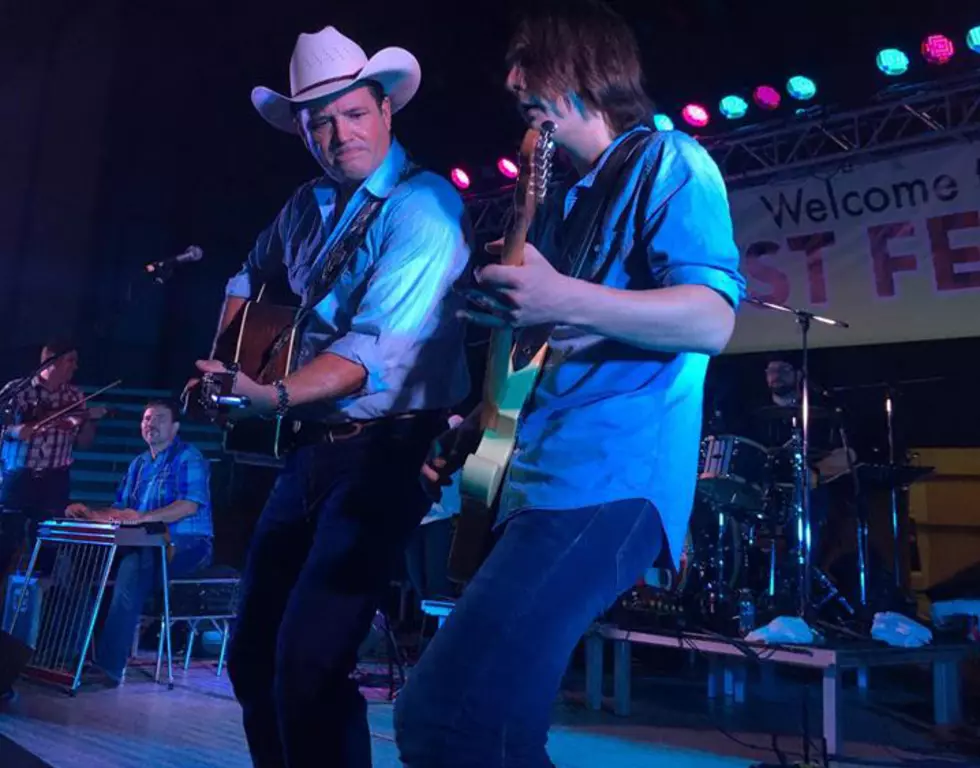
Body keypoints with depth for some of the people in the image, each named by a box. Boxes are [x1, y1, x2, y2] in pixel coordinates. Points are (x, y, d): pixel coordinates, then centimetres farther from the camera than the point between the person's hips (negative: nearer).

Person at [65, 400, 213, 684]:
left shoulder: (188, 457, -5)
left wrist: (145, 517, -33)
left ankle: (110, 665, -32)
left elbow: (190, 505, -20)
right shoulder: (139, 463, 19)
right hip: (148, 545, 7)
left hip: (187, 543, -7)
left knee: (133, 567, -34)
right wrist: (90, 512, -4)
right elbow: (120, 510, 16)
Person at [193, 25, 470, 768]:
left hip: (388, 451, -8)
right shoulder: (307, 208, 13)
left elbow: (381, 347, -23)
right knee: (252, 654, 13)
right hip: (312, 448, 8)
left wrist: (273, 395, -33)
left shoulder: (424, 205, -11)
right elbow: (250, 279, 32)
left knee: (309, 660, -15)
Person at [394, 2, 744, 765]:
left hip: (610, 481, -9)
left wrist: (566, 302, -28)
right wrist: (470, 436, 15)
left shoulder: (667, 162, 0)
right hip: (541, 479, 9)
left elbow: (712, 318, -14)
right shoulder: (562, 204, 24)